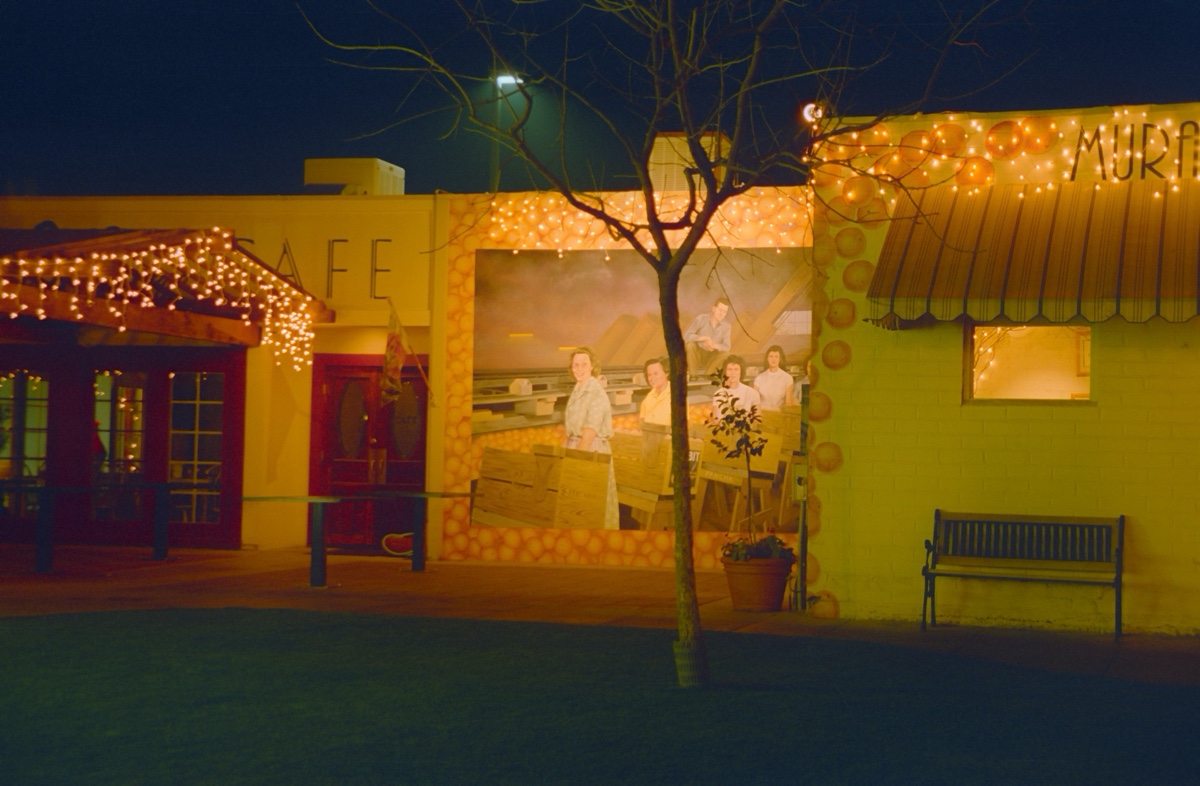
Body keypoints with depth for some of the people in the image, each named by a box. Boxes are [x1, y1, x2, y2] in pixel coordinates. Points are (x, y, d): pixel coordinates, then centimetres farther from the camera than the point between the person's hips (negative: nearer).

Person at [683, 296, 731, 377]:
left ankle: (705, 376, -13)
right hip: (696, 355, -2)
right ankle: (693, 375, -20)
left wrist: (714, 345, -35)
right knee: (690, 344, -31)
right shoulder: (700, 318, -15)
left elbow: (726, 347, -14)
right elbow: (686, 336, -22)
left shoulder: (726, 326, -8)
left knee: (725, 353, -26)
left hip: (710, 357, 2)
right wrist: (703, 338, -36)